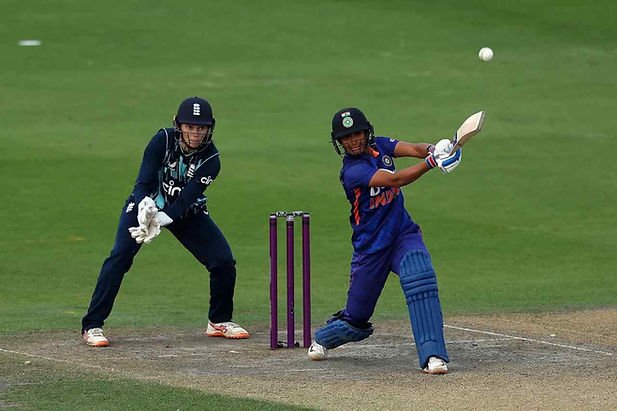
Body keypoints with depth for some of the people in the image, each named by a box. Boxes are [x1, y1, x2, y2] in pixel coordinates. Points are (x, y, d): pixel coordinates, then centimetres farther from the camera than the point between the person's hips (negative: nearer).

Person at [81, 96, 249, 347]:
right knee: (120, 257, -21)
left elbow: (185, 201, -28)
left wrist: (160, 221, -43)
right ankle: (92, 326, -17)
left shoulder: (210, 160, -21)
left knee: (223, 260, -9)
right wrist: (145, 209, -48)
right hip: (147, 205, -2)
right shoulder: (163, 140, -24)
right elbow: (143, 183, -27)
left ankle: (219, 321, 15)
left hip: (187, 213, 2)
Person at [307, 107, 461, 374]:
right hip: (371, 247, -4)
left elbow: (413, 149, -14)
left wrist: (431, 150, -38)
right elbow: (395, 180, -31)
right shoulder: (352, 171, -19)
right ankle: (323, 338, 42)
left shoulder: (380, 146, 1)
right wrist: (432, 162, -43)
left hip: (403, 234, 4)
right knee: (356, 318, 7)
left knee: (420, 279, -27)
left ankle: (432, 355, -32)